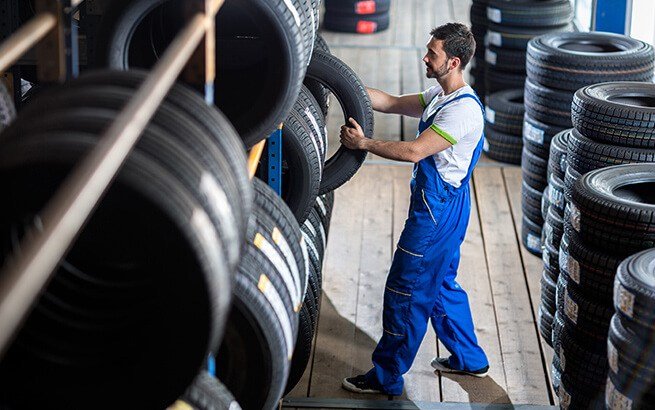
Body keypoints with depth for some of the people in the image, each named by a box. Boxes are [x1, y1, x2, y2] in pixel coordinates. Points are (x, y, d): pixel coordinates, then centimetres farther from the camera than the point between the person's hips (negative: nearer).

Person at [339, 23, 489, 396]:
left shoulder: (464, 110, -23)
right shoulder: (440, 97, 8)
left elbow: (413, 151, -27)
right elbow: (392, 103, 12)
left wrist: (363, 143, -19)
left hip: (438, 211, -10)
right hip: (441, 207, 10)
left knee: (406, 292, -1)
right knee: (441, 286, 22)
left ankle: (387, 378, 9)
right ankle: (469, 359, 36)